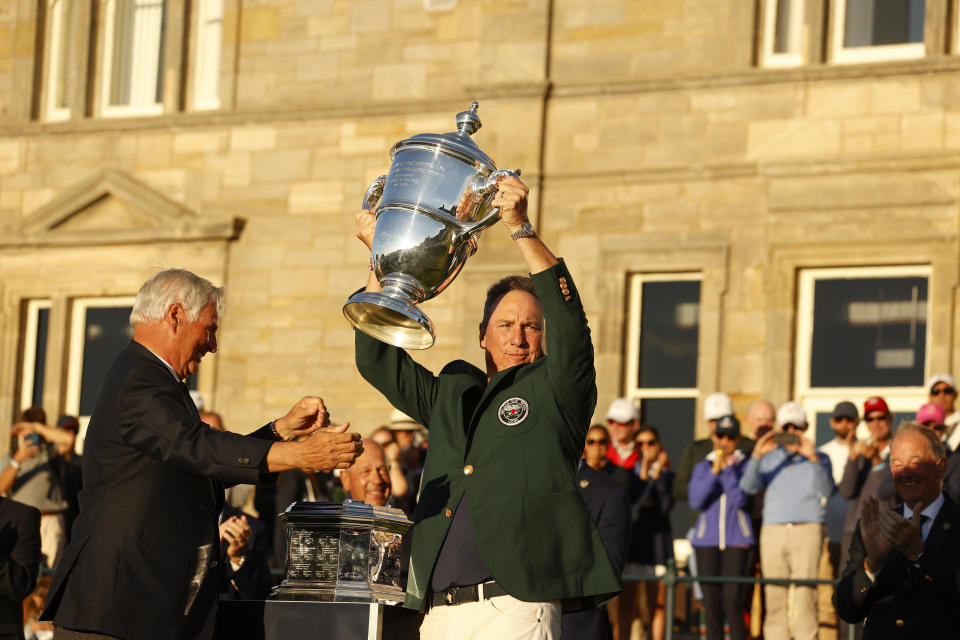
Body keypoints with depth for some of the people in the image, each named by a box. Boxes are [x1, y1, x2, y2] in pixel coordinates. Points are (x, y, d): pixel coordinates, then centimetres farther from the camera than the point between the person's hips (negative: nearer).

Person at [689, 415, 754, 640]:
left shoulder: (745, 466, 2)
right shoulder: (702, 468, 9)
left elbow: (740, 501, -11)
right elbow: (696, 501, -7)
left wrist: (729, 468, -17)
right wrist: (714, 471, -16)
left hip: (737, 540, -3)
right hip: (706, 540, 3)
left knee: (732, 603, -13)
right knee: (712, 606, 2)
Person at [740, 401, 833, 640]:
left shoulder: (819, 459, 11)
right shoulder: (770, 458, 16)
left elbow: (826, 490, -6)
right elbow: (749, 486, 2)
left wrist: (813, 458, -18)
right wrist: (756, 456, -13)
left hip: (807, 530, -3)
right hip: (772, 530, 3)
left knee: (804, 596, -11)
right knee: (774, 598, 0)